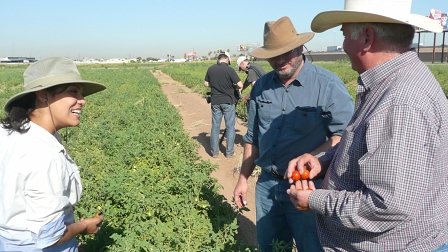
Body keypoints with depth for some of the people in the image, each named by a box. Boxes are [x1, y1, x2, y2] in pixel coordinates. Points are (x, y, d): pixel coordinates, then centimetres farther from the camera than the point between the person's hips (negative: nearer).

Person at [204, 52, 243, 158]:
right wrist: (233, 86, 5)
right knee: (230, 126, 7)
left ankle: (214, 152, 16)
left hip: (215, 101, 4)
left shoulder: (211, 69, -1)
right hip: (228, 101, -4)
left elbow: (206, 84, 9)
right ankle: (229, 152, 11)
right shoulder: (229, 70, -14)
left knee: (215, 126, 11)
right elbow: (240, 85, -15)